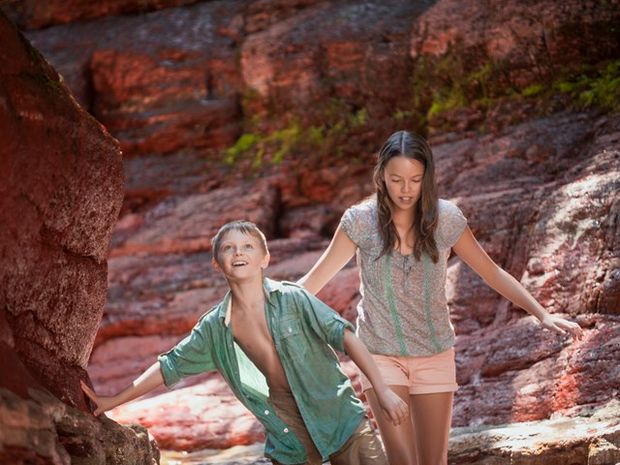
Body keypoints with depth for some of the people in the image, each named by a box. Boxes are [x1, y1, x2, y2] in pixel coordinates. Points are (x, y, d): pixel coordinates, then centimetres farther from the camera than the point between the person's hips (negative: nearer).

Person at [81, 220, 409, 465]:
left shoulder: (292, 299, -7)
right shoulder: (215, 328, 2)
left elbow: (344, 336, -8)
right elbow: (170, 367, 10)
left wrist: (382, 390, -14)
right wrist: (112, 402, 10)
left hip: (339, 419, -2)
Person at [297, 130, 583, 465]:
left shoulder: (444, 217, -9)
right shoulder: (360, 220, -12)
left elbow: (492, 273, -1)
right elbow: (314, 280, -5)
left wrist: (542, 314, -10)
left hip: (434, 353, 2)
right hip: (380, 354, -1)